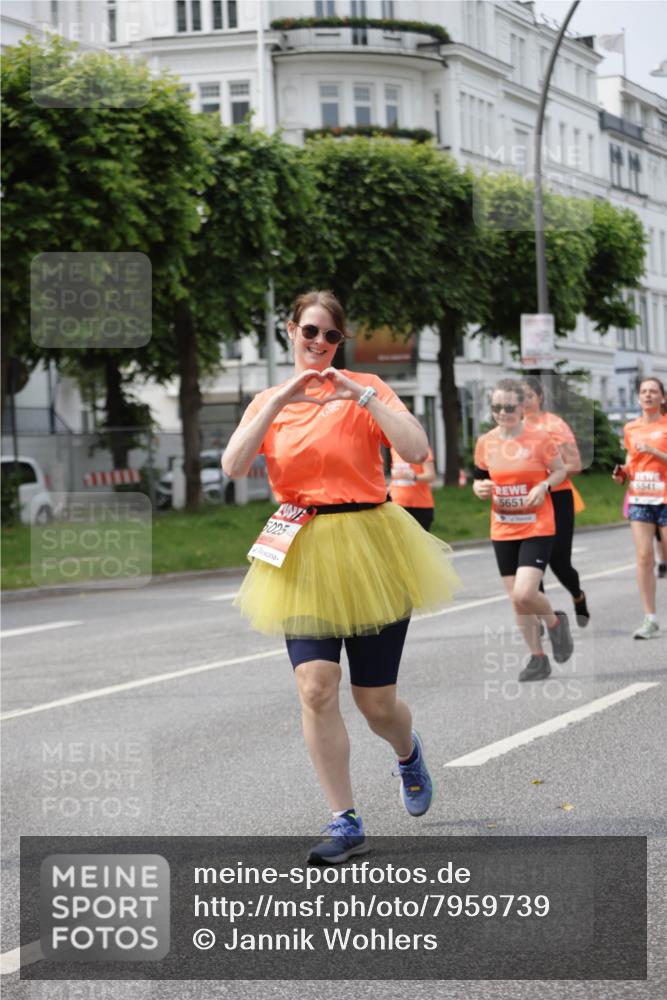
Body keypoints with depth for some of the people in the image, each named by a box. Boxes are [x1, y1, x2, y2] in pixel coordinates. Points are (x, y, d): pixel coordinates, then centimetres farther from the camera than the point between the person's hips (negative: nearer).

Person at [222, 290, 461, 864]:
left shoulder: (365, 390, 0)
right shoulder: (268, 402, 8)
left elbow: (416, 450, -14)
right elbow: (234, 466, -9)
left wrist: (363, 396, -20)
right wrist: (280, 400, -16)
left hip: (369, 554, -2)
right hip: (302, 558, 2)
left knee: (376, 702, 4)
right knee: (316, 687, -14)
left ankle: (408, 753, 41)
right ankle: (346, 824, -4)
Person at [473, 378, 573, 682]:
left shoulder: (539, 438, -9)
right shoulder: (486, 442, 2)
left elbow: (560, 470, 3)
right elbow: (479, 478, 14)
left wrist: (544, 486, -16)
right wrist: (480, 488, -8)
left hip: (537, 528, -4)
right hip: (503, 531, 5)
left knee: (524, 593, -19)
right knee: (516, 599, 6)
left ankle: (555, 622, 14)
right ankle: (538, 658, 21)